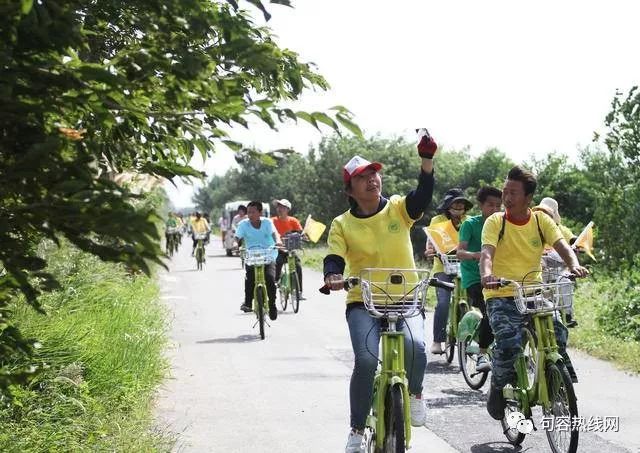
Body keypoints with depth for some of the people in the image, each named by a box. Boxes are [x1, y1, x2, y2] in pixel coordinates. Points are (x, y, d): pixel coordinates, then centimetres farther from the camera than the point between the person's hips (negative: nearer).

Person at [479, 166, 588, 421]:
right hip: (501, 297, -2)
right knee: (509, 343, -26)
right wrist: (486, 275, -42)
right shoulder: (495, 222, -4)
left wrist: (574, 265, -31)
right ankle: (498, 390, 2)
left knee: (557, 333, -22)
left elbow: (562, 246, -9)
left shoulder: (542, 221, 3)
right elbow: (486, 253, -19)